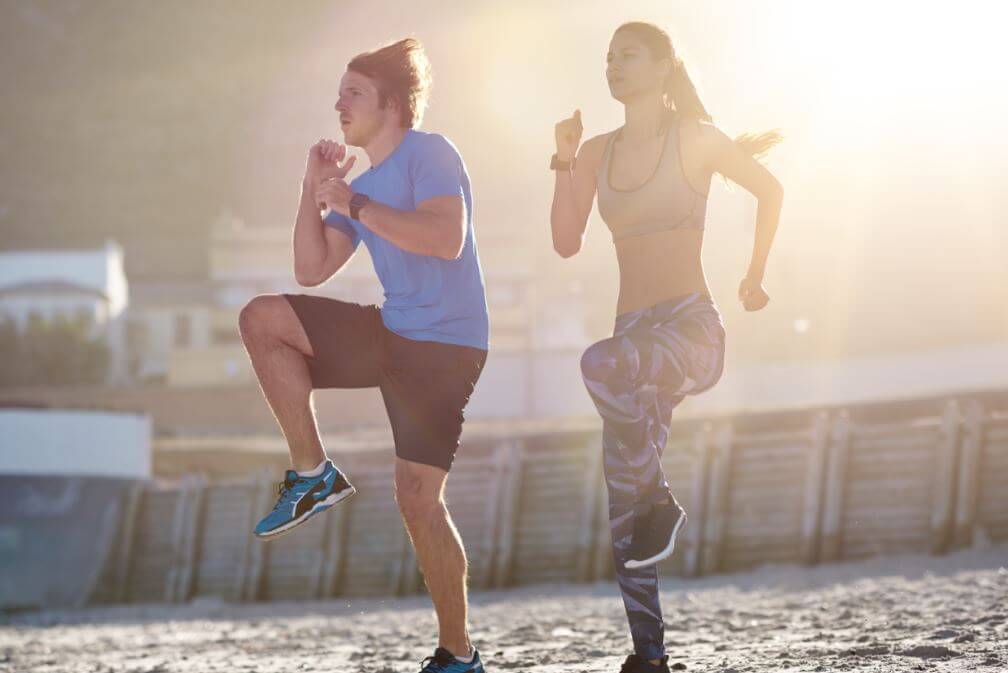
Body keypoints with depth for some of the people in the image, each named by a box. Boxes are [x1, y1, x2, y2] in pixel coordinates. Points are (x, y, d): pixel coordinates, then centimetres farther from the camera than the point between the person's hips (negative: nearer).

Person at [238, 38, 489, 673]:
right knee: (263, 318, -6)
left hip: (445, 346, -8)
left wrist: (354, 205, -21)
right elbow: (312, 269, 13)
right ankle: (314, 473, -2)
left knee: (418, 495, -12)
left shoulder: (430, 154, -9)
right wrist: (314, 190, 3)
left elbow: (447, 237, -26)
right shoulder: (362, 184, 15)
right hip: (391, 332, 8)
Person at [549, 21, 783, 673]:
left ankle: (662, 503, -19)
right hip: (637, 337, 6)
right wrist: (565, 161, -1)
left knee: (600, 364, -38)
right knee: (624, 516, 0)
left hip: (694, 327, -6)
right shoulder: (600, 152, 12)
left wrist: (756, 277, 16)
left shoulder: (697, 139, -2)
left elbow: (771, 190, 12)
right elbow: (567, 242, 6)